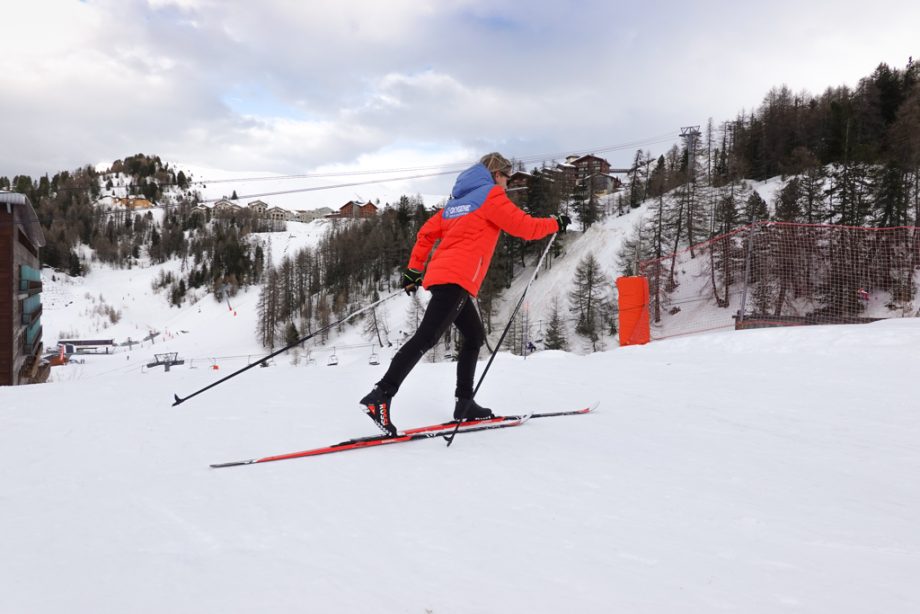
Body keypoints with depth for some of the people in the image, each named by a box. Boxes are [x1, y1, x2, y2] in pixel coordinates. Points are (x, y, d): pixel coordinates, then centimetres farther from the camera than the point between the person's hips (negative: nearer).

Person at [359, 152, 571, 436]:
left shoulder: (458, 198, 25)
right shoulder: (491, 195, 1)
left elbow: (427, 232, 22)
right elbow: (525, 227, -3)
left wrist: (414, 269, 23)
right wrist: (556, 223, 14)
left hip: (441, 275, 10)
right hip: (457, 278, -10)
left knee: (474, 336, 17)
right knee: (426, 337, -18)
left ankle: (464, 402, 18)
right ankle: (381, 395, -26)